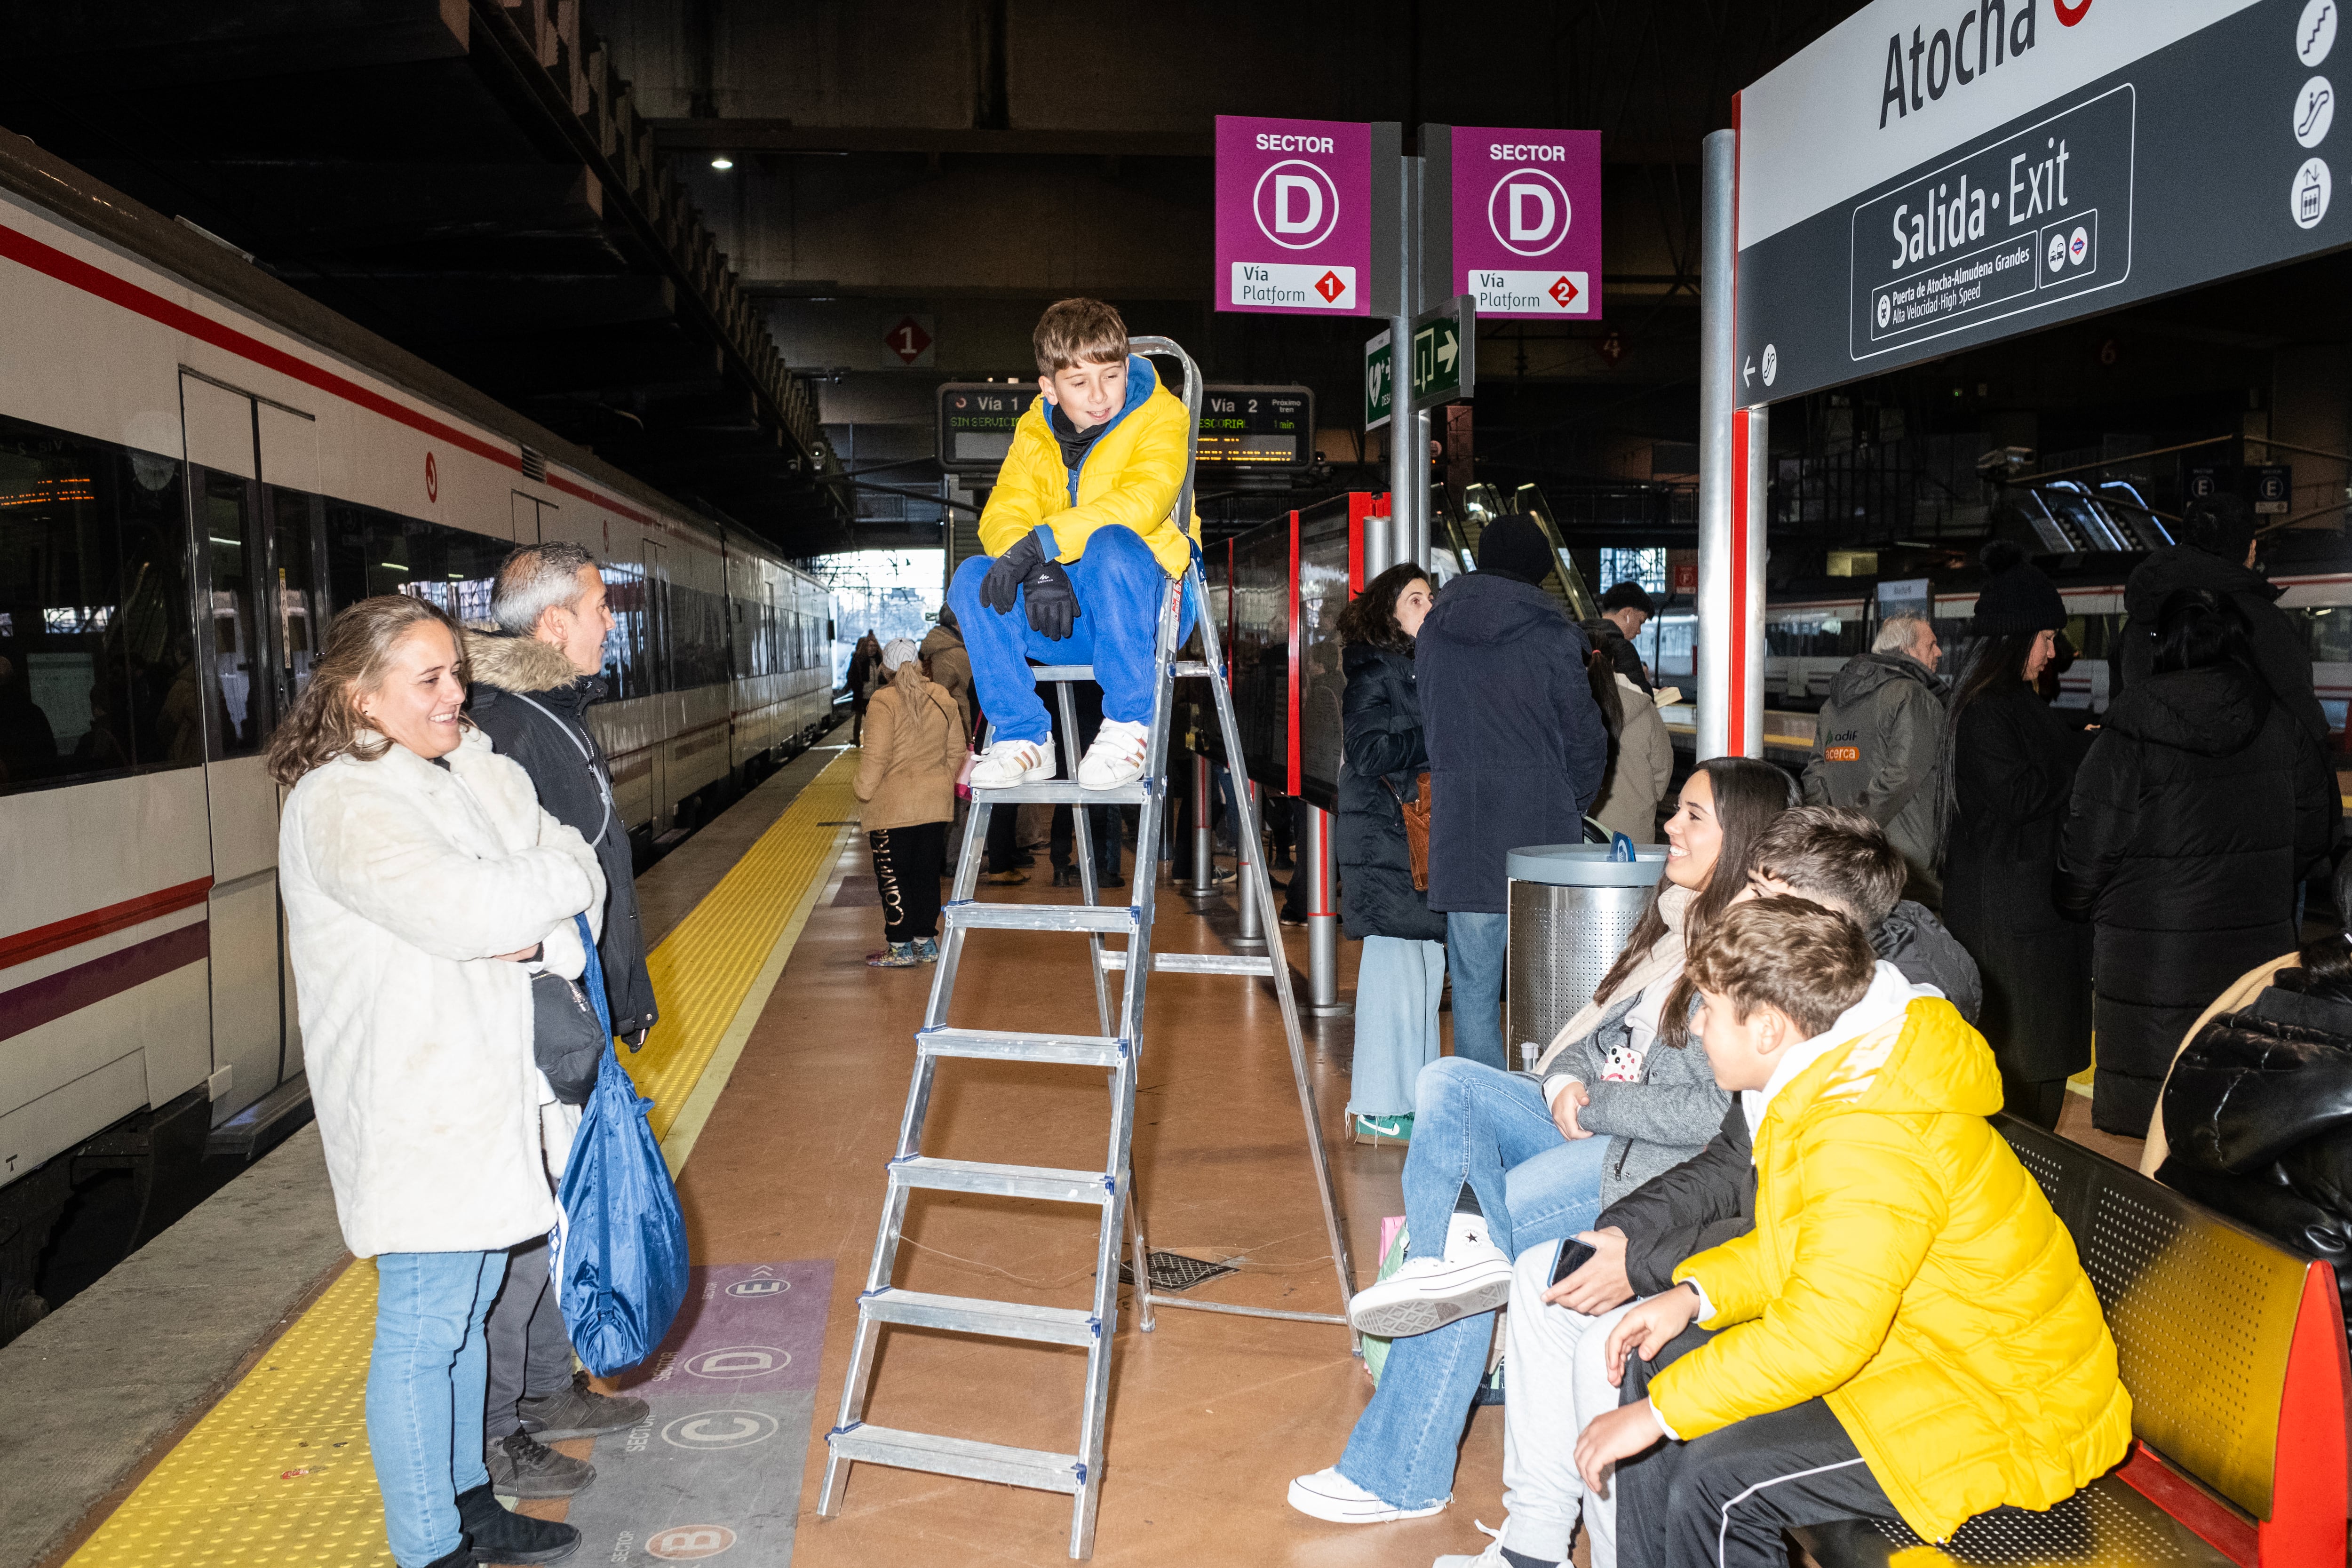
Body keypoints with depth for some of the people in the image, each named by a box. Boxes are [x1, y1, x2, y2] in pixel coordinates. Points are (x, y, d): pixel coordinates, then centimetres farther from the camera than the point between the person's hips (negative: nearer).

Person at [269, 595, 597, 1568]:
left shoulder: (475, 772, 8)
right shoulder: (339, 806, -16)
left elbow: (575, 870, 5)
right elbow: (459, 908, -28)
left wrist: (537, 936, -15)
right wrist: (562, 880, -12)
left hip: (491, 1087, 8)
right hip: (415, 1109, -8)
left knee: (467, 1309, 20)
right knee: (421, 1333, 3)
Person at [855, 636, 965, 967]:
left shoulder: (884, 702, -13)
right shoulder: (943, 699, 5)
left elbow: (876, 755, -18)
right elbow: (956, 751, 10)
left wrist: (864, 790, -4)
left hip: (894, 807, -6)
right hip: (936, 804, 6)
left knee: (893, 876, 3)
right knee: (926, 872, 14)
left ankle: (900, 948, 5)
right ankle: (926, 942, 19)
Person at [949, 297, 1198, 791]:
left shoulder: (1161, 416, -6)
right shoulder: (1035, 431, 9)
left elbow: (1142, 500, -25)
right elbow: (1002, 514, -5)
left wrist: (1041, 542, -34)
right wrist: (1037, 572, -28)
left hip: (1145, 606, -4)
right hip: (1066, 616, 4)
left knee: (1111, 544, -36)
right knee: (974, 579, -19)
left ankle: (1128, 724, -23)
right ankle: (1026, 737, -12)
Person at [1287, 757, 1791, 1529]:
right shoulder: (1672, 923, 16)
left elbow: (1718, 1111, -19)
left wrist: (1595, 1104, -12)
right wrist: (1567, 1082, 0)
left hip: (1665, 1165, -8)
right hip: (1590, 1126, 9)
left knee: (1485, 1225, -20)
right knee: (1445, 1082, -15)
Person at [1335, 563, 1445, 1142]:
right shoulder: (1372, 671, -7)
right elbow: (1368, 753, -16)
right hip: (1384, 837, -8)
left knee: (1427, 961, 9)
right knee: (1395, 964, -8)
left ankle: (1413, 1091, 17)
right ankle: (1378, 1106, 0)